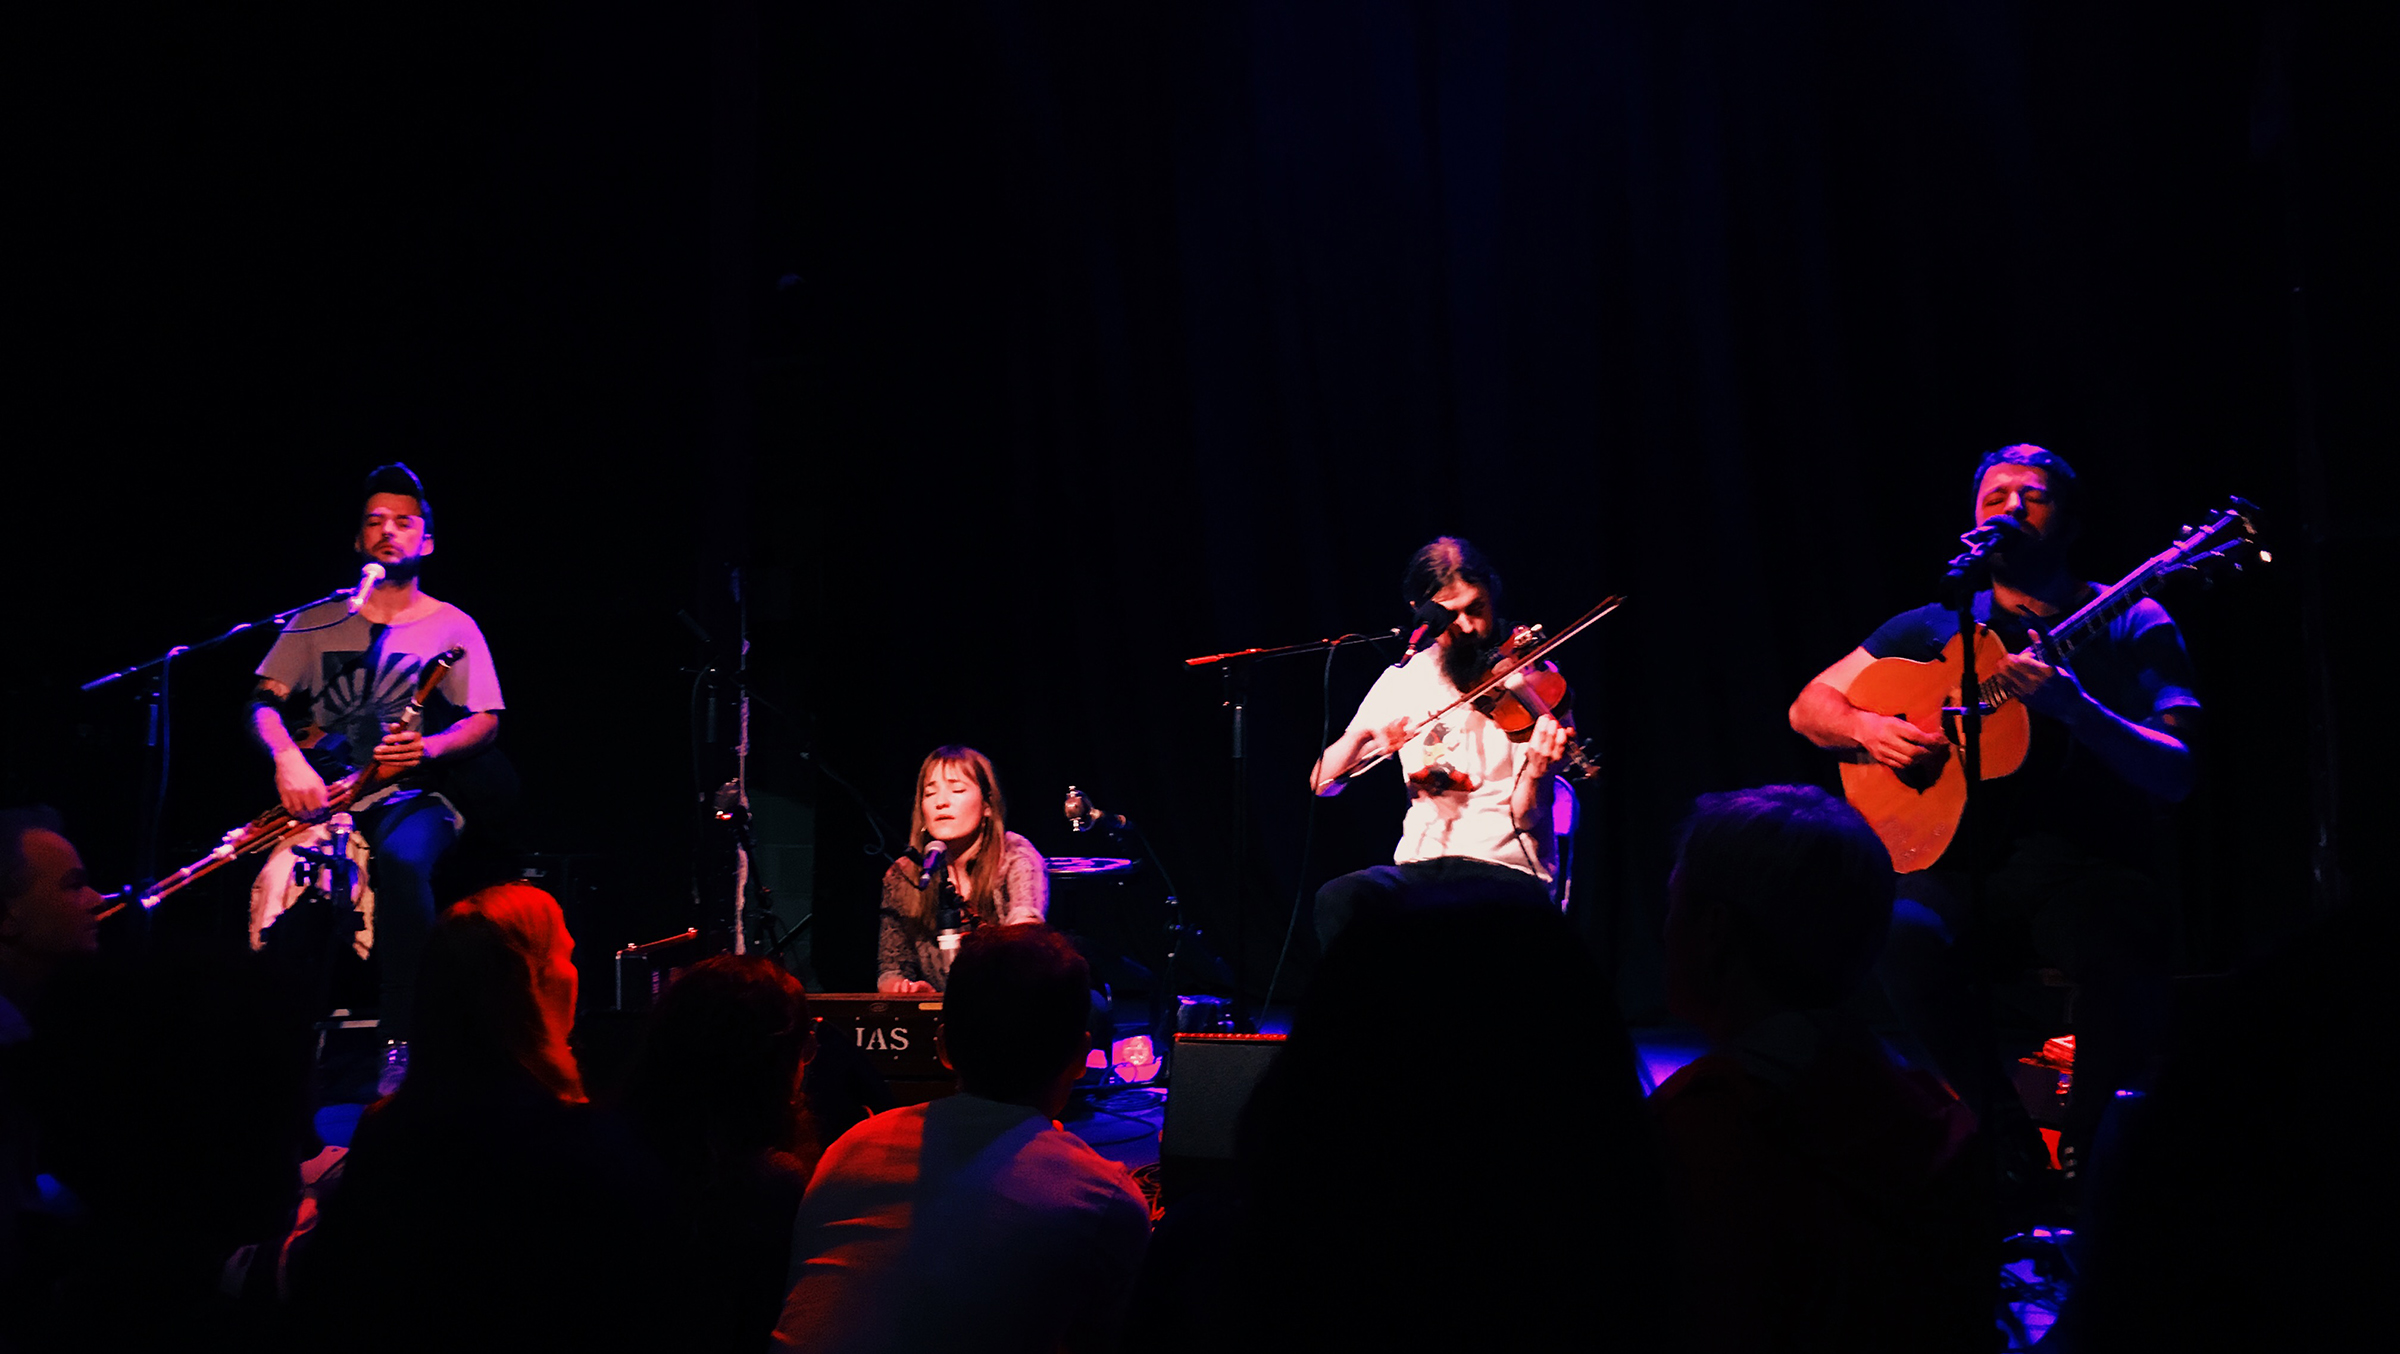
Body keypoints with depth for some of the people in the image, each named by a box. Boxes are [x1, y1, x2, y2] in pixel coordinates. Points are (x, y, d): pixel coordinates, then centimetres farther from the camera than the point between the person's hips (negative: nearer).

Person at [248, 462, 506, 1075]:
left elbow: (485, 722, 2)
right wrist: (287, 755, -14)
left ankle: (402, 1044, -35)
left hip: (414, 794, -2)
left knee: (401, 861, -38)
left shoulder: (452, 626, 9)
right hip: (323, 791, 2)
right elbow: (265, 702, 8)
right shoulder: (317, 622, 14)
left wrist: (429, 747, -19)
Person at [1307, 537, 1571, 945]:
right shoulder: (1403, 680, 11)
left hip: (1504, 870, -3)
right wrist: (1364, 741, -14)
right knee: (1339, 899, -29)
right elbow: (1321, 782, 6)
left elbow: (1524, 819, -5)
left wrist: (1536, 769, -27)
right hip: (1419, 866, 3)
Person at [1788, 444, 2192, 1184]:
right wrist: (1867, 727, -3)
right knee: (1905, 933, -32)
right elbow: (1810, 705, 20)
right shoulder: (1936, 628, 14)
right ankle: (2010, 1142, -10)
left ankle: (2088, 1148, -7)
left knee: (2127, 946, -35)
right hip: (1964, 865, 2)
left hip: (2082, 864, -2)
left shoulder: (2131, 626, 6)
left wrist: (2073, 707, -23)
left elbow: (2174, 778, -6)